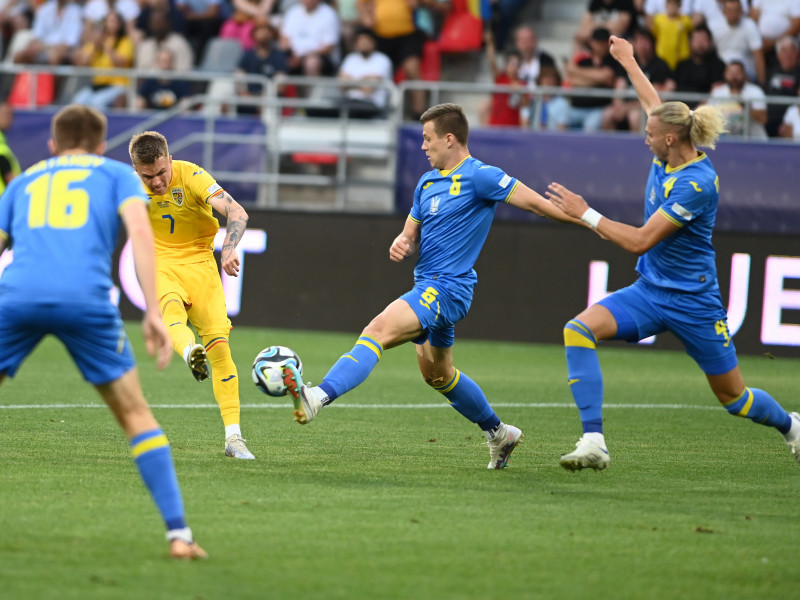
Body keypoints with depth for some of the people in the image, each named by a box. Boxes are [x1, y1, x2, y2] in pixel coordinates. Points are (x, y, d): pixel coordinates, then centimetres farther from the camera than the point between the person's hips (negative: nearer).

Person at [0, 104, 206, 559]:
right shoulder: (118, 174, 24)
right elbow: (140, 231, 5)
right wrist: (154, 312, 0)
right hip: (86, 300, -1)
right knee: (135, 413, 12)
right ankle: (179, 534, 6)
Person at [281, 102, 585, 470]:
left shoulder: (479, 177, -10)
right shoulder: (427, 183, 15)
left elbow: (535, 204, -12)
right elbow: (411, 235, 20)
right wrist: (402, 245, -4)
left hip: (447, 288, -10)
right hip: (428, 285, 10)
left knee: (380, 329, -27)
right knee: (437, 374, 21)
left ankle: (318, 398, -41)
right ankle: (498, 433, 38)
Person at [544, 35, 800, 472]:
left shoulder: (696, 183, -24)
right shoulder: (671, 154, 0)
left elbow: (640, 240, -25)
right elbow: (653, 103, 22)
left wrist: (585, 213, -20)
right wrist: (627, 61, 36)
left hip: (692, 300, -7)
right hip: (649, 292, 7)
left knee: (733, 396, 6)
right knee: (579, 330, -19)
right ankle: (593, 443, -25)